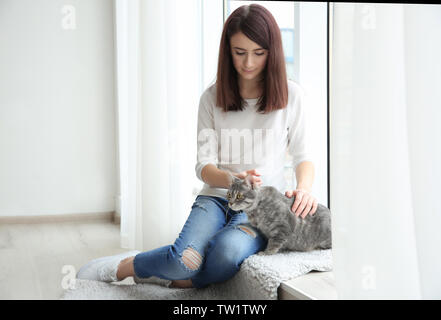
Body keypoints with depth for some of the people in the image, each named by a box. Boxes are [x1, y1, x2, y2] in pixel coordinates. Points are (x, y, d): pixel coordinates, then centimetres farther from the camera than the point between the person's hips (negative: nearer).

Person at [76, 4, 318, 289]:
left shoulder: (290, 94, 2)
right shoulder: (212, 98, 5)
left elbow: (302, 157, 5)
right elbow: (204, 165, 0)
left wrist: (304, 188, -19)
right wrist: (231, 179, -23)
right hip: (216, 196, 1)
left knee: (228, 252, -35)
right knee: (186, 258, -30)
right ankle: (121, 267, -3)